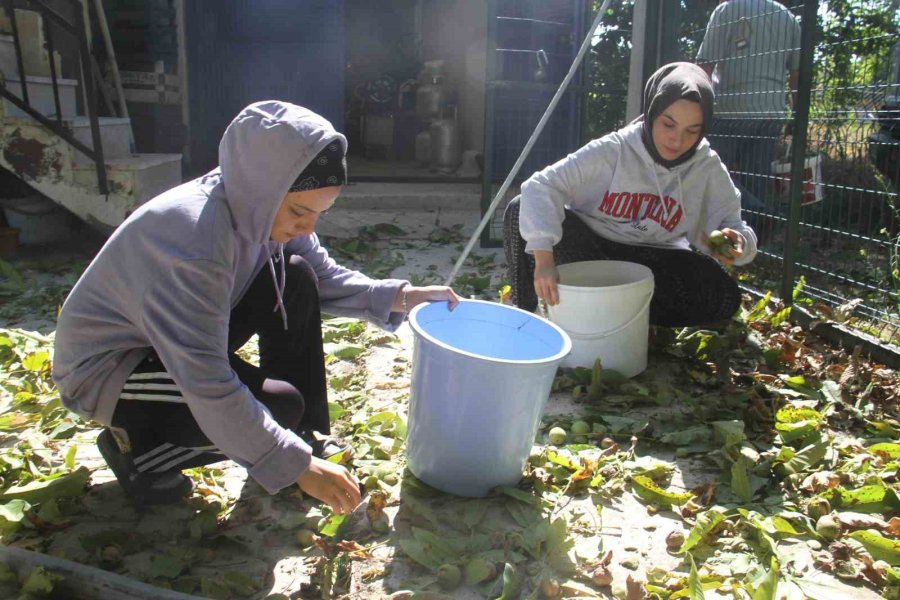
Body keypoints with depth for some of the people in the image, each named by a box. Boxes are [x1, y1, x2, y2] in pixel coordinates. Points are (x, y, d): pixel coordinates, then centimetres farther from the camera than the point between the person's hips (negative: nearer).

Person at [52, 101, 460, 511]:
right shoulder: (195, 240, -36)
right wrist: (298, 466, -30)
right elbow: (210, 390, -35)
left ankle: (306, 433, 4)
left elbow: (322, 276, 3)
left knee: (294, 279, -8)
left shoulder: (263, 207, -12)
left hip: (175, 340, 8)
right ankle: (137, 448, -1)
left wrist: (396, 297, -13)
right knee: (279, 407, -23)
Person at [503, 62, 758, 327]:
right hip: (590, 247, -2)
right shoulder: (613, 150, -20)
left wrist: (737, 242, -32)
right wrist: (544, 258, -43)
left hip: (650, 262, 2)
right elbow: (542, 186, -29)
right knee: (522, 212, -26)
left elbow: (731, 224, -5)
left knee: (723, 297, -25)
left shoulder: (708, 169, -11)